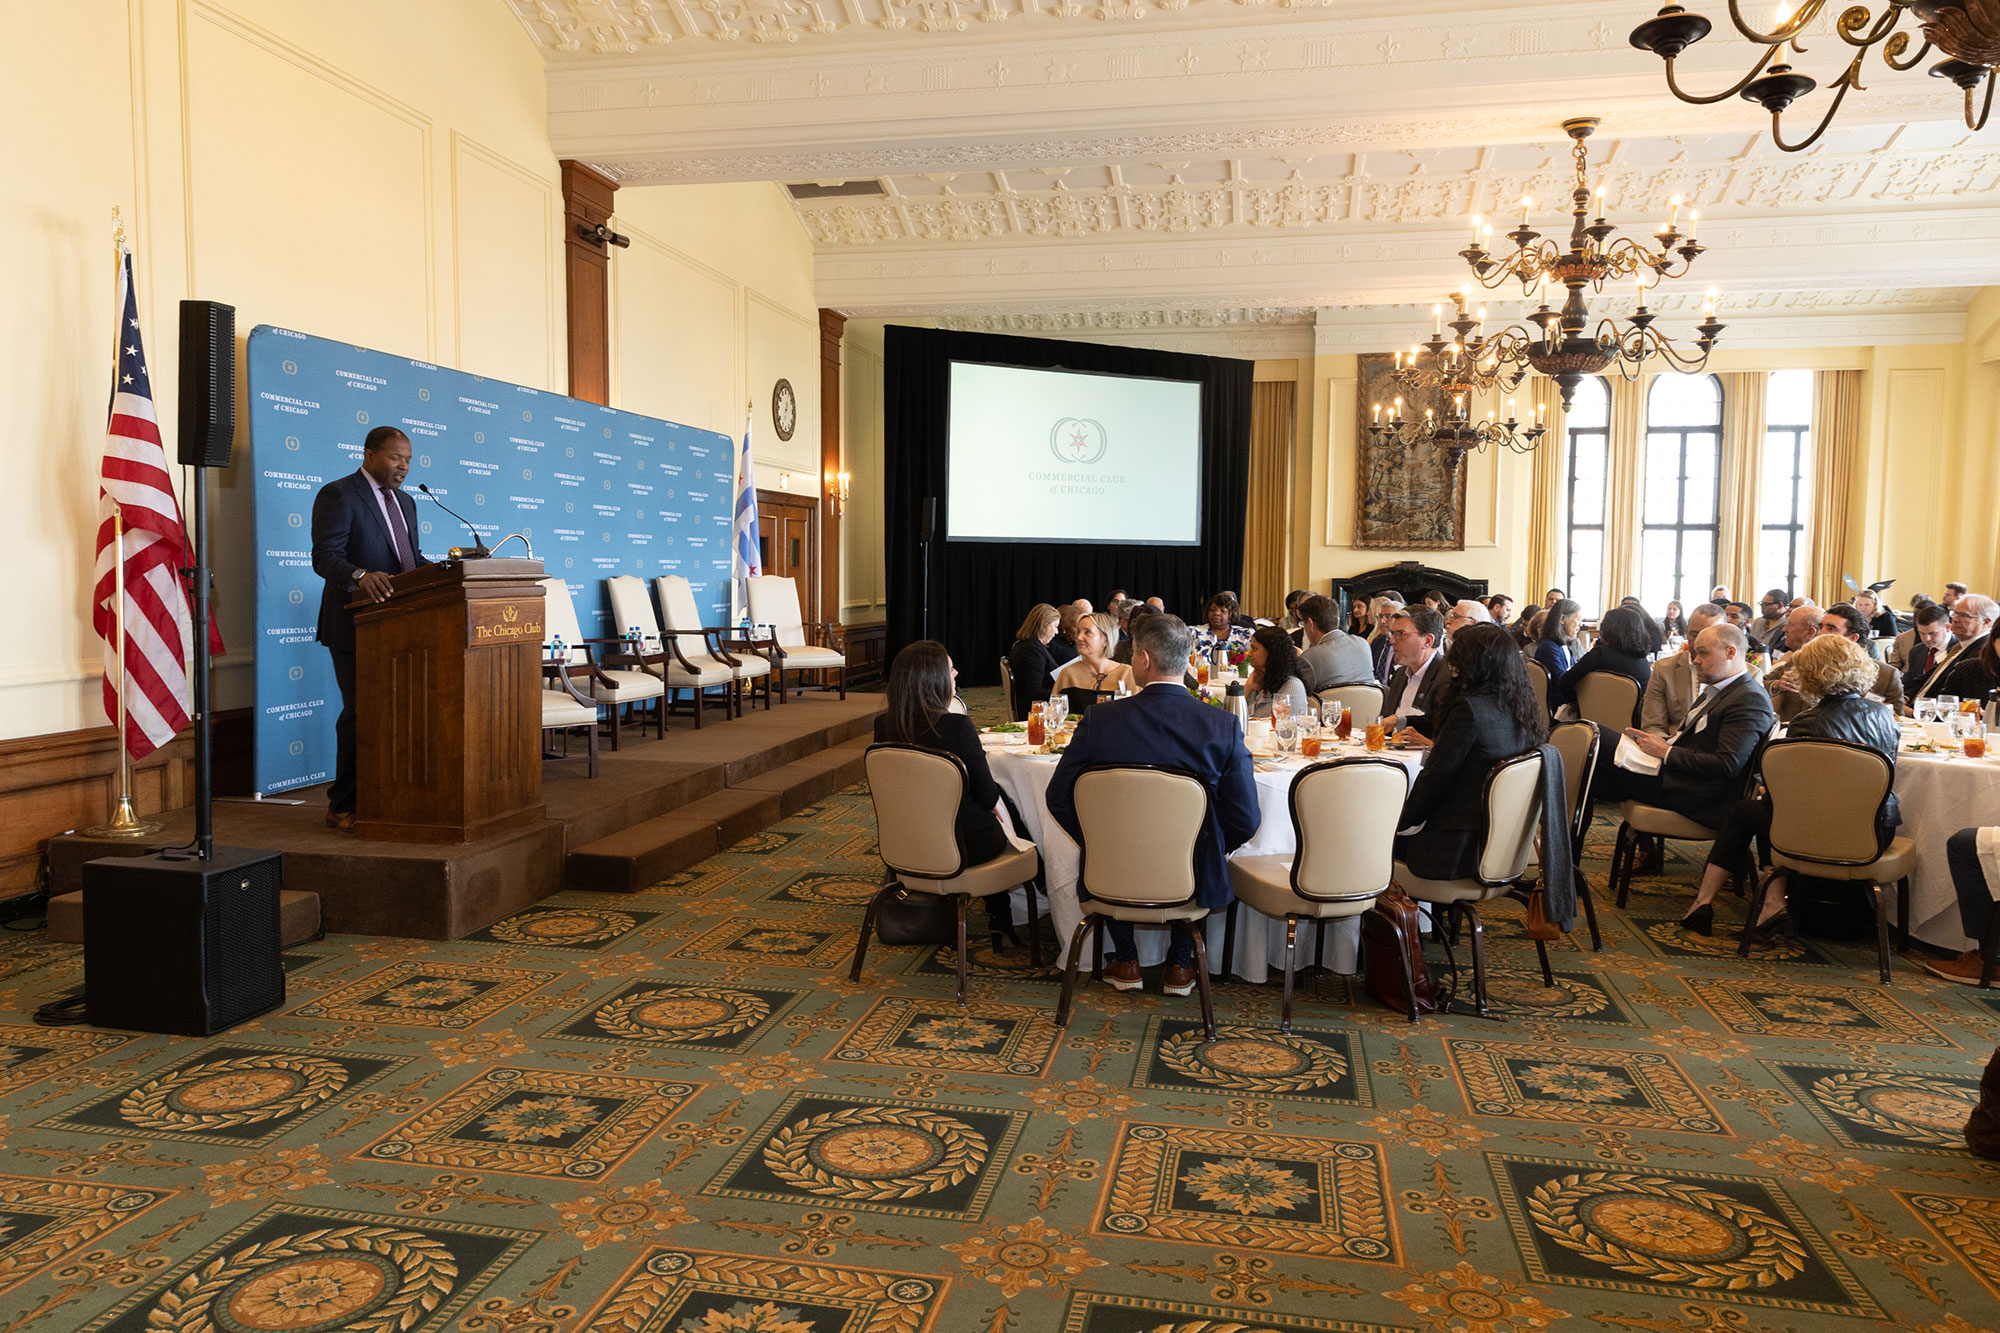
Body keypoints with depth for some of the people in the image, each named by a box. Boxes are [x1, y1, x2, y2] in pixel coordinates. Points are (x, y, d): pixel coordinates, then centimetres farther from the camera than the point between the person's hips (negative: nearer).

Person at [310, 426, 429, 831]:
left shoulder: (405, 501, 19)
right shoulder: (337, 495, -7)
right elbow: (325, 557, -17)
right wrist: (360, 576, -37)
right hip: (356, 623, -8)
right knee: (361, 712, -5)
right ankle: (344, 808, 5)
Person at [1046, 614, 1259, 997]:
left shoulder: (1099, 719, -14)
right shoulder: (1223, 726, -14)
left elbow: (1058, 799, -5)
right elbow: (1245, 819, -11)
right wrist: (1214, 850, 10)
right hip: (1192, 881, 0)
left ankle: (1126, 961, 36)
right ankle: (1180, 965, 32)